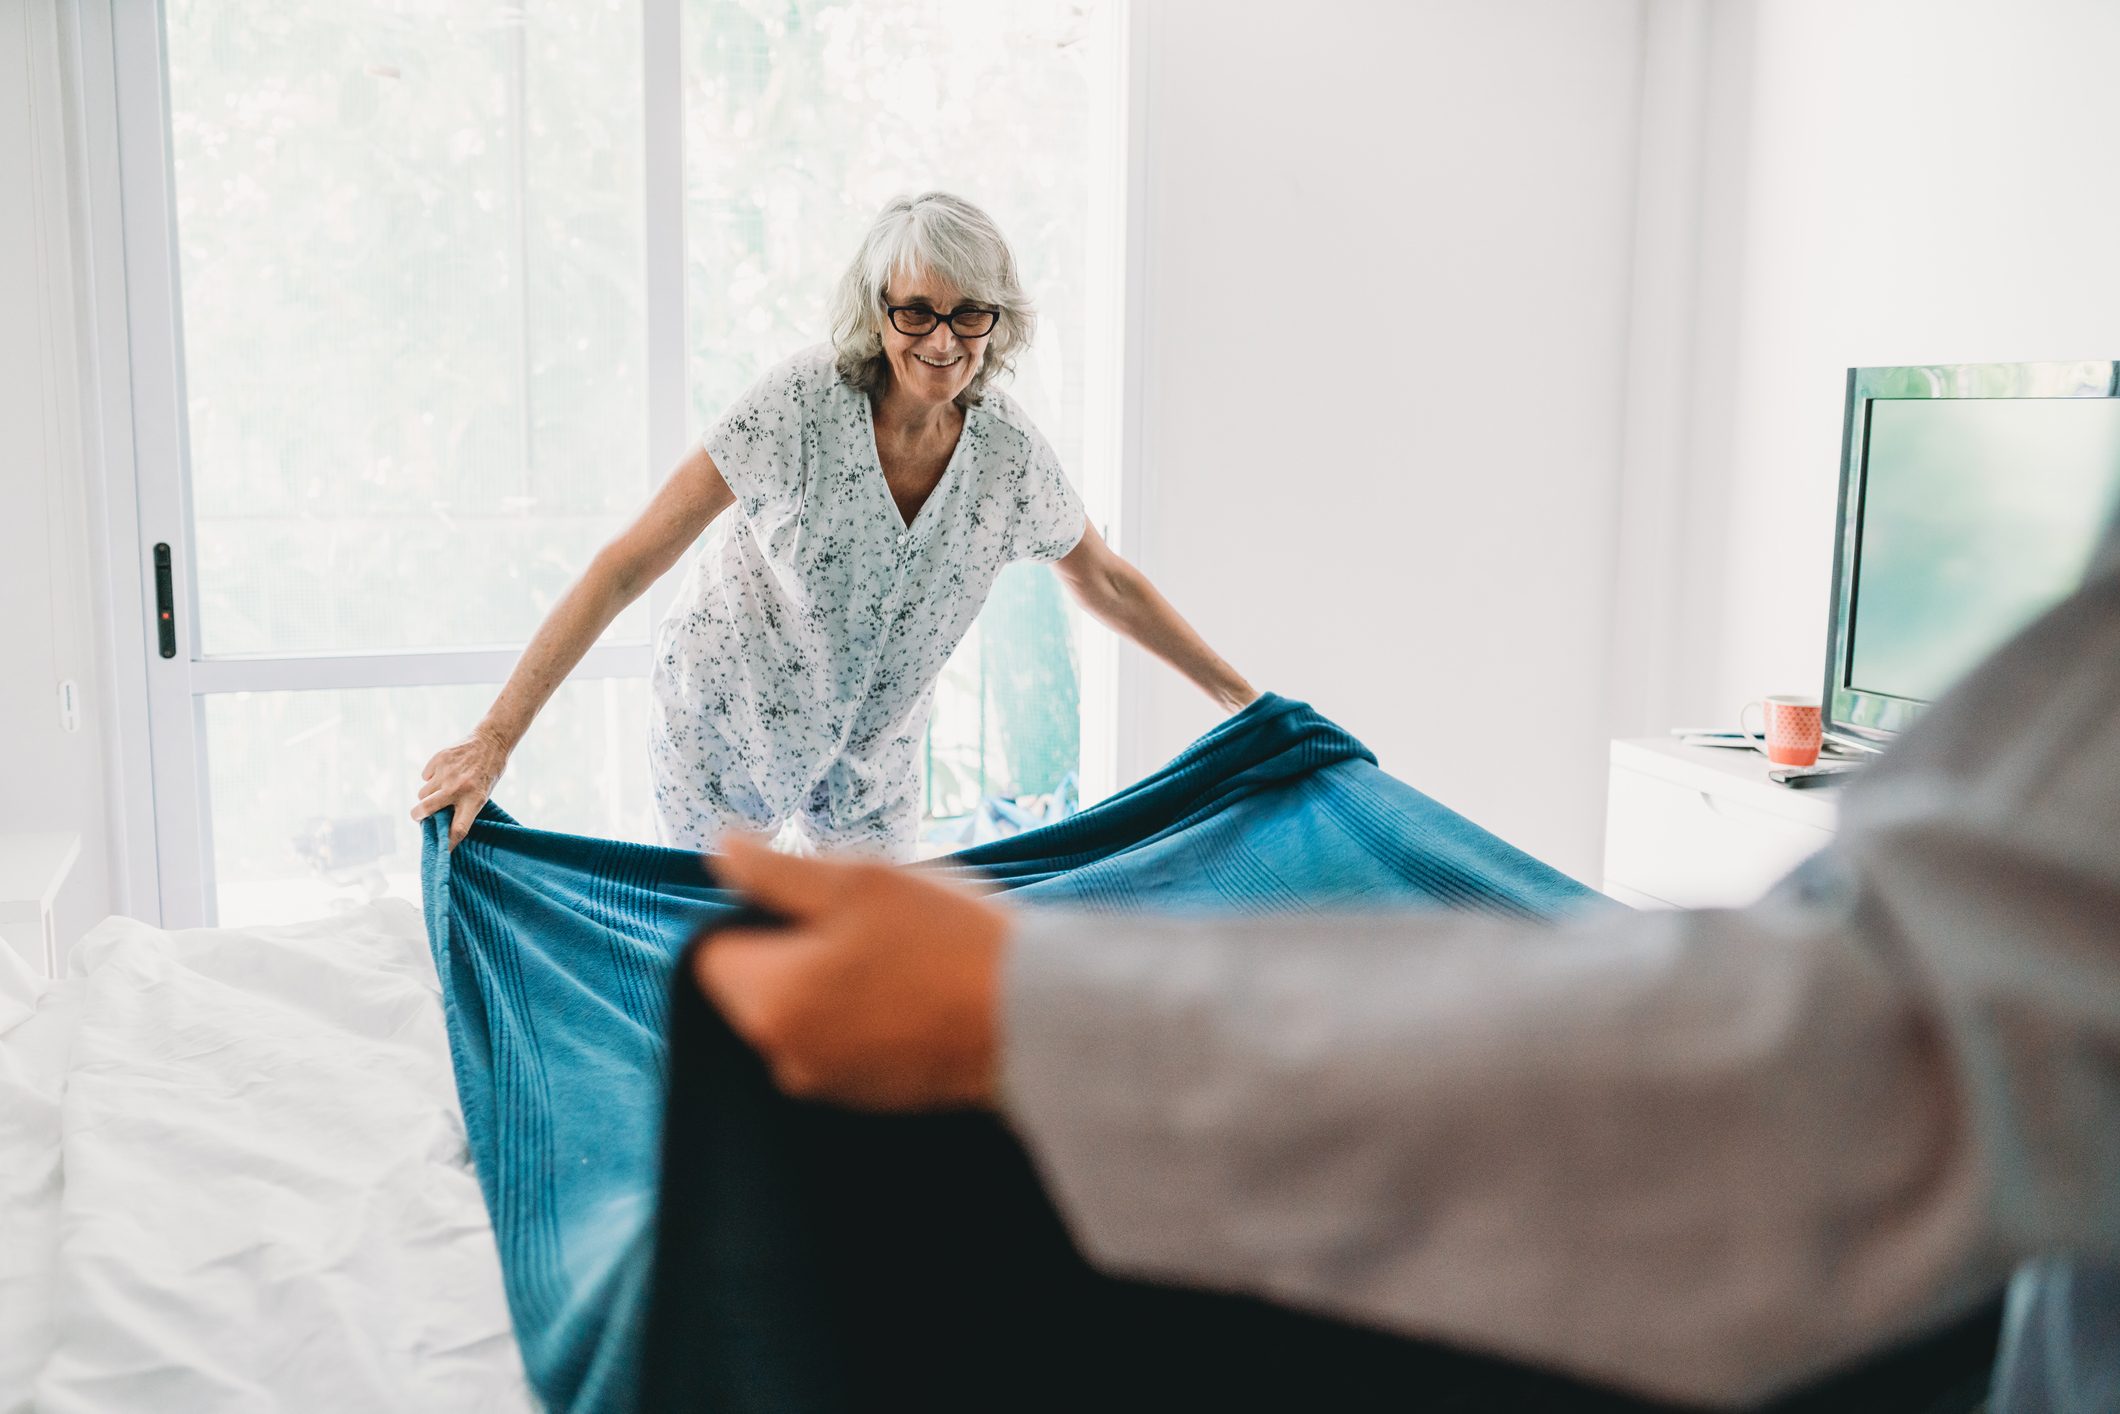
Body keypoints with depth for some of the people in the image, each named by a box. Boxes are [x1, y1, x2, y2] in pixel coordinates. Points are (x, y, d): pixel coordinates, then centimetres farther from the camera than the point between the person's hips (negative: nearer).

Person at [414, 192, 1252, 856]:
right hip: (723, 726, -3)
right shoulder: (800, 405, -28)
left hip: (872, 752, 3)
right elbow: (625, 567, -29)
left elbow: (1108, 584, 2)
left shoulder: (1009, 452, -15)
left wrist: (1246, 698, 4)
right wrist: (495, 738, -35)